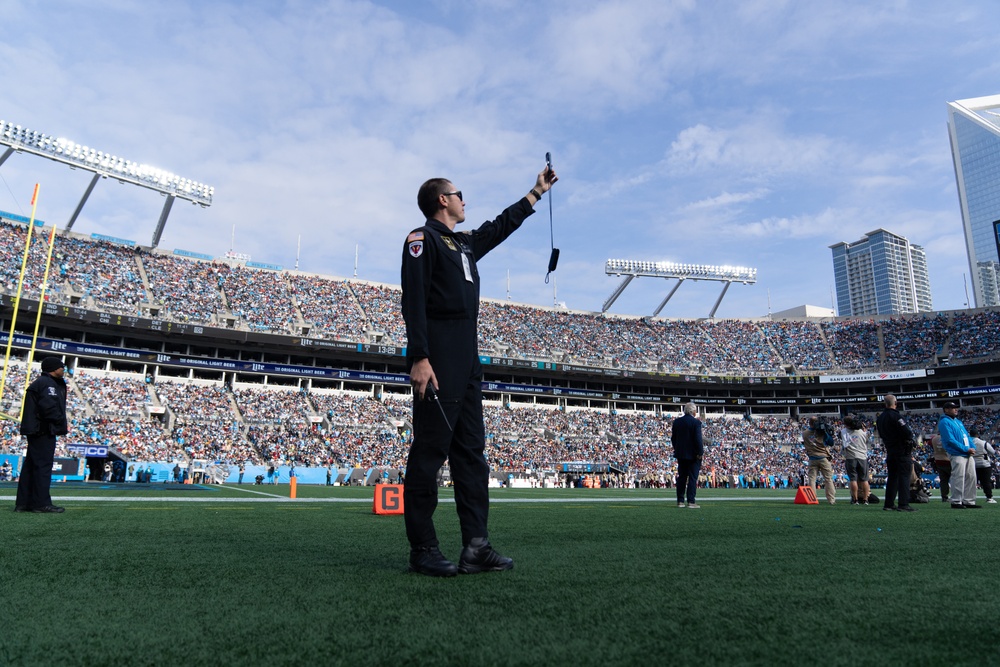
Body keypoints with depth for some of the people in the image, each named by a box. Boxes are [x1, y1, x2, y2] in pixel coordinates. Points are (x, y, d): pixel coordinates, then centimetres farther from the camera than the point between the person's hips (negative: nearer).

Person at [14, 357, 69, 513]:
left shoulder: (40, 383, 20)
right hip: (44, 430, -11)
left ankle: (23, 502, 18)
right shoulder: (48, 384, -13)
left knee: (31, 465, 13)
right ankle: (42, 503, -4)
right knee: (43, 465, -7)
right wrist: (62, 423, -12)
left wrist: (62, 423, 8)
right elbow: (49, 407, -24)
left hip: (35, 430, 11)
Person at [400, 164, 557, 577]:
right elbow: (414, 301, -12)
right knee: (430, 448, -7)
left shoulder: (466, 243, 25)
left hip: (468, 356, 9)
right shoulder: (423, 238, 0)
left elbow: (502, 225, 40)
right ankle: (423, 550, 0)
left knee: (471, 450, 5)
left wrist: (536, 193, 48)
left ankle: (476, 546, 8)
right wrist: (419, 357, -22)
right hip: (438, 355, -9)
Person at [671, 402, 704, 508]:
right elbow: (698, 439, -17)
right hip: (693, 455, -5)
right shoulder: (696, 422, -12)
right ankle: (691, 502, -2)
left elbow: (673, 438, 9)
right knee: (693, 478, 0)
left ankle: (680, 501, 12)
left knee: (681, 478, 11)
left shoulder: (676, 421, 5)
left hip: (681, 454, 5)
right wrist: (700, 452, -11)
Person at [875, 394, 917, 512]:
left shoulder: (880, 419, 11)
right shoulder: (896, 416, -14)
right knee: (904, 477, -6)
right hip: (903, 451, -7)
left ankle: (889, 504, 14)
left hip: (890, 451, 7)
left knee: (891, 477, 12)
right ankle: (903, 504, -9)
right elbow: (907, 432, -18)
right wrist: (913, 441, 0)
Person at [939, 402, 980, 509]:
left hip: (968, 455, 9)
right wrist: (966, 449, -15)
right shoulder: (944, 422, -6)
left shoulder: (958, 421, 23)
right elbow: (950, 440, -14)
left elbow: (967, 436, 20)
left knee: (971, 478, 9)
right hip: (957, 455, -9)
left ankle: (969, 501, 16)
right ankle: (956, 502, -4)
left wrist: (973, 448, 1)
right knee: (958, 478, -10)